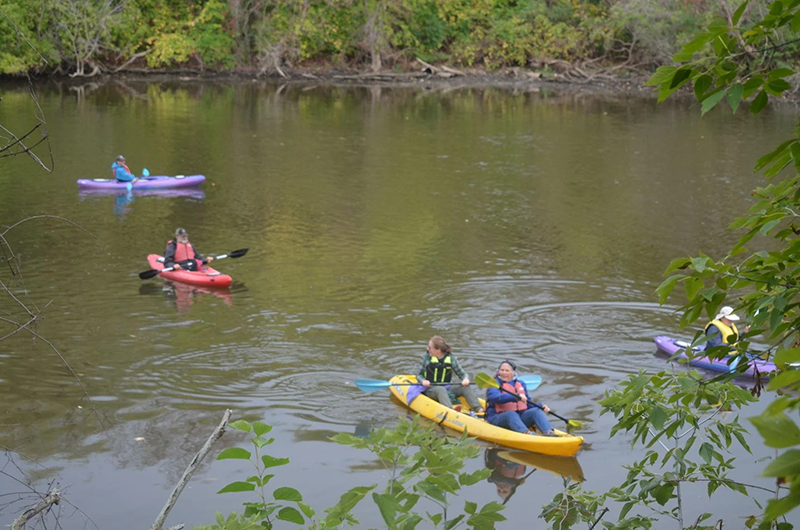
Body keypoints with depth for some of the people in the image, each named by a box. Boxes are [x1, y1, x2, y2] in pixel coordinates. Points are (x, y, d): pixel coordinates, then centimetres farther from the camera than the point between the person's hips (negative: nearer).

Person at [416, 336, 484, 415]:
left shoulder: (451, 359, 2)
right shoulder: (427, 357, 0)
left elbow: (462, 374, 6)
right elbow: (419, 375, 6)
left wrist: (466, 379, -17)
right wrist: (423, 381, -17)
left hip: (447, 388, 3)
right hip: (430, 389, -3)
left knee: (466, 387, -20)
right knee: (441, 390, -37)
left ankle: (479, 409, -36)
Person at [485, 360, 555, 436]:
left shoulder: (520, 384, 18)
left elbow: (528, 403, 22)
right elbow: (496, 397, -24)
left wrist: (541, 407, 2)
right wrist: (516, 396, -35)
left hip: (519, 418, 5)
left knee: (536, 410, -17)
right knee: (511, 414, -36)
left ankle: (549, 432, -41)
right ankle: (526, 433, -62)